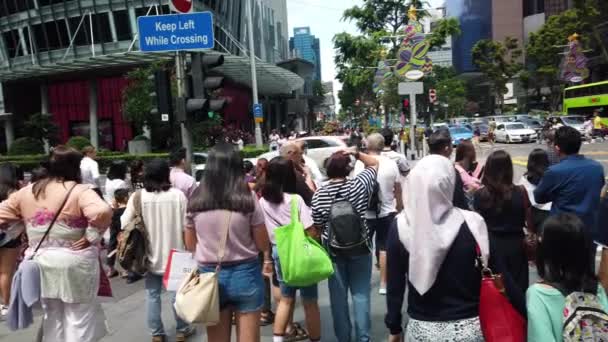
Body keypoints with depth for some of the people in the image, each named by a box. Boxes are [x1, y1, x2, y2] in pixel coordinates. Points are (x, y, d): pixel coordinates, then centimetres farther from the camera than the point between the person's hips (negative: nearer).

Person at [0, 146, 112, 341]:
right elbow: (102, 212, -31)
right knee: (79, 320, 9)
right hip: (75, 263, -5)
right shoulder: (80, 191, -14)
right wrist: (92, 237, -17)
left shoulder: (27, 192, 4)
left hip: (41, 262, 5)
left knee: (52, 319, 21)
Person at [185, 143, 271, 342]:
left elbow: (190, 245, 7)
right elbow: (262, 242, -5)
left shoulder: (195, 200, -5)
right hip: (245, 273, -2)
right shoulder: (247, 198, -12)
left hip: (209, 275, 2)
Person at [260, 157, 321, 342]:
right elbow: (311, 231, -18)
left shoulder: (263, 201, -1)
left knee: (286, 298, 21)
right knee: (310, 302, 10)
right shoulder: (295, 200, -18)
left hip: (278, 252, 5)